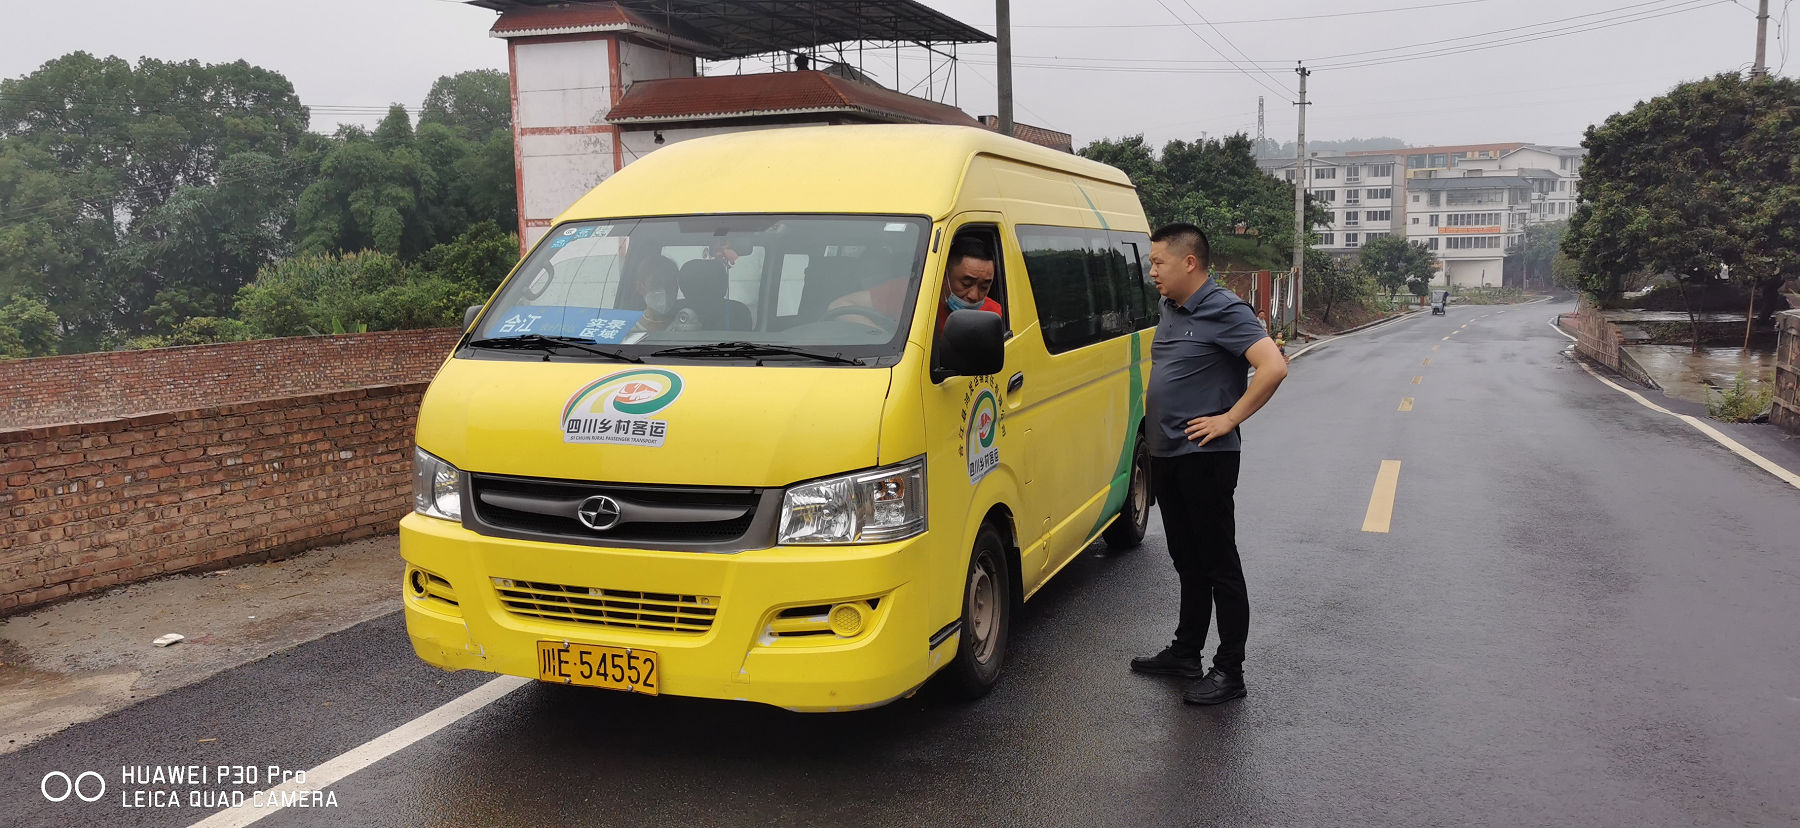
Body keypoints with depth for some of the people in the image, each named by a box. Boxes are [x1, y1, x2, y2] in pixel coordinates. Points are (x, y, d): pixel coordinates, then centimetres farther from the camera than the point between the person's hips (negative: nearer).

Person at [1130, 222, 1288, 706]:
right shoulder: (1170, 310, 12)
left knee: (1219, 565, -1)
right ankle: (1185, 653, 29)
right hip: (1166, 455, 9)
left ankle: (1229, 672, 7)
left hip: (1204, 459, -9)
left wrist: (1229, 419, -20)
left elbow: (1274, 367, -25)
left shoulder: (1225, 312, -14)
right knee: (1188, 562, 18)